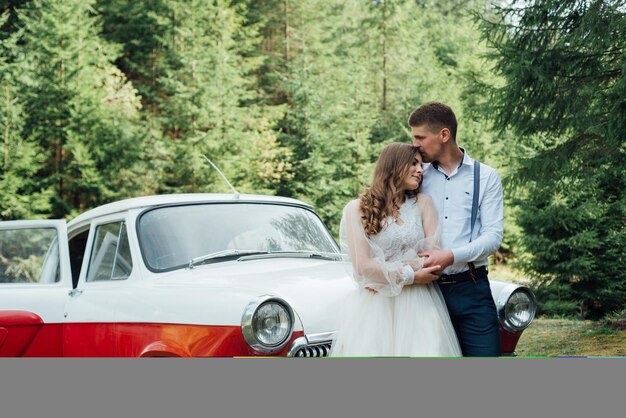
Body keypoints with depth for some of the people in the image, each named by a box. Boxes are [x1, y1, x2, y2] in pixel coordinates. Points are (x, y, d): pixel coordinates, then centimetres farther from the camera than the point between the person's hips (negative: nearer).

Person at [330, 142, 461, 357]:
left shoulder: (423, 203, 10)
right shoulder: (357, 209, 2)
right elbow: (363, 267, -7)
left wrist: (385, 275, -8)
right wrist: (410, 276, -6)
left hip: (419, 306, 2)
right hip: (373, 307, -2)